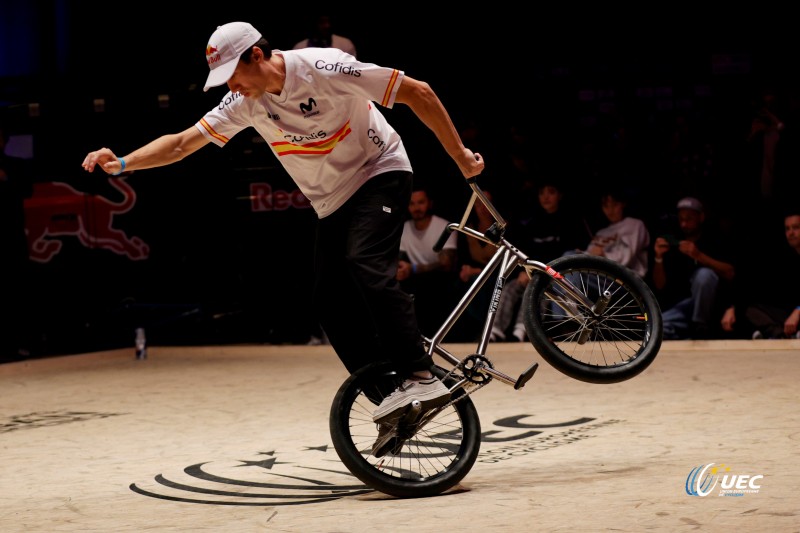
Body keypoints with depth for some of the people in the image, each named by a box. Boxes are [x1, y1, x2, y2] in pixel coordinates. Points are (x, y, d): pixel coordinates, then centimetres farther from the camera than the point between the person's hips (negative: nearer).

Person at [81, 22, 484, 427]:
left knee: (365, 263, -31)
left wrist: (459, 154, -17)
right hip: (333, 201, 7)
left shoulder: (322, 68, -25)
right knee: (329, 303, -2)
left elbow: (418, 93, -20)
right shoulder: (246, 102, -6)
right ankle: (396, 410, 4)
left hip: (380, 173, -7)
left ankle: (421, 377, -30)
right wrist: (122, 163, -16)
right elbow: (183, 142, -2)